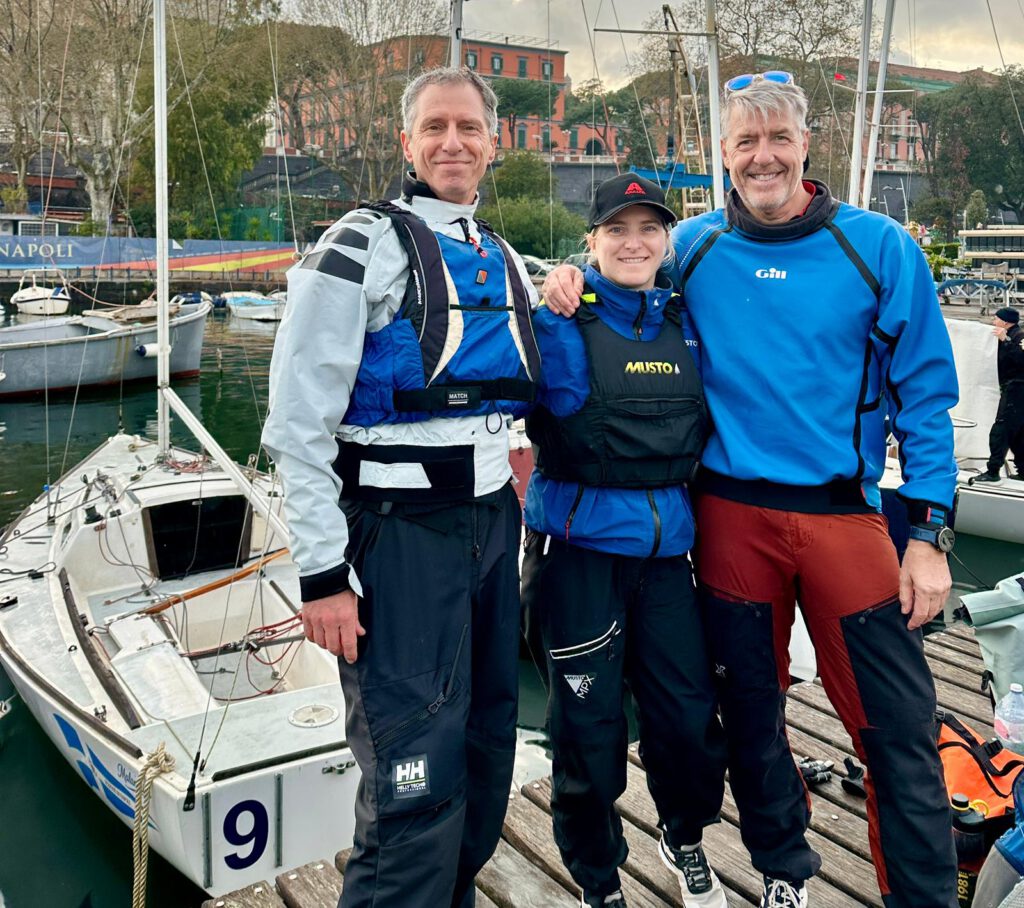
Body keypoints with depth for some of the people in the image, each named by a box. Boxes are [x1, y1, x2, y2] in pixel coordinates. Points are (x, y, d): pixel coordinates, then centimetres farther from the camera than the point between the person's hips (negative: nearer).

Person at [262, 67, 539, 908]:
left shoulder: (506, 262, 13)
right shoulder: (364, 247, -8)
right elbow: (299, 421, -13)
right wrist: (323, 572, -16)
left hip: (492, 523, 7)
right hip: (400, 533, -7)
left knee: (486, 751, 16)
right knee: (416, 783, -8)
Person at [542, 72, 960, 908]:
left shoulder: (879, 248, -2)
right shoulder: (692, 249, 2)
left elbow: (923, 393, -1)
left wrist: (929, 534, -6)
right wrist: (575, 282, -3)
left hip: (845, 513, -1)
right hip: (732, 515, 2)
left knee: (897, 724, 1)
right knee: (751, 710, 15)